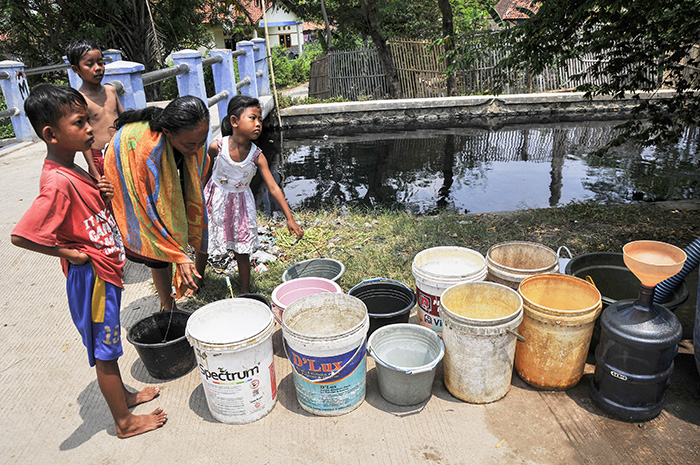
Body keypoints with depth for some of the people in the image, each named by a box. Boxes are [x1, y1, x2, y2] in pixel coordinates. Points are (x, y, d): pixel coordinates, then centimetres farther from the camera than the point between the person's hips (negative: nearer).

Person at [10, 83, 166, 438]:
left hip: (106, 270, 9)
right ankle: (125, 421, 24)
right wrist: (71, 253, -20)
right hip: (91, 276, -9)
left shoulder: (71, 170, 4)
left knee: (107, 346, 24)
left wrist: (102, 196, -1)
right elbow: (21, 236, -30)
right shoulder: (57, 183, -26)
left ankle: (124, 395, 43)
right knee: (104, 351, 8)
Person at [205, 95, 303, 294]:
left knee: (242, 251, 7)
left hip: (240, 204, 0)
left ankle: (246, 292, 23)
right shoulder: (217, 147, -21)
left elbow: (273, 188, -19)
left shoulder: (257, 156, -19)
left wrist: (289, 218, -23)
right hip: (214, 202, 0)